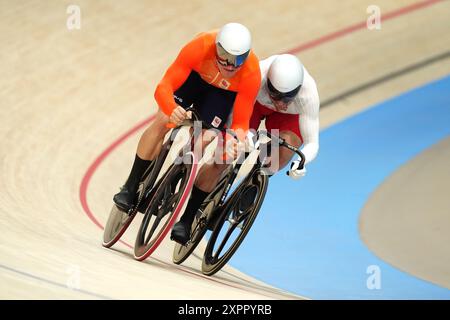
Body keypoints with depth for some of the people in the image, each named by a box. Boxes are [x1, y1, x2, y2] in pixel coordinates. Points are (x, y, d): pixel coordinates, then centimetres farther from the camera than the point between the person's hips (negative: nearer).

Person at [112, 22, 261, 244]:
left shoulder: (251, 74, -39)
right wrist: (172, 109, -64)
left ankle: (187, 220, 2)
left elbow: (241, 122, -32)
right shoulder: (201, 47, -41)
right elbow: (163, 88, -42)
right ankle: (130, 189, -6)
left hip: (224, 92, 0)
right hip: (195, 74, 0)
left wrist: (233, 142, -55)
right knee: (162, 122, -20)